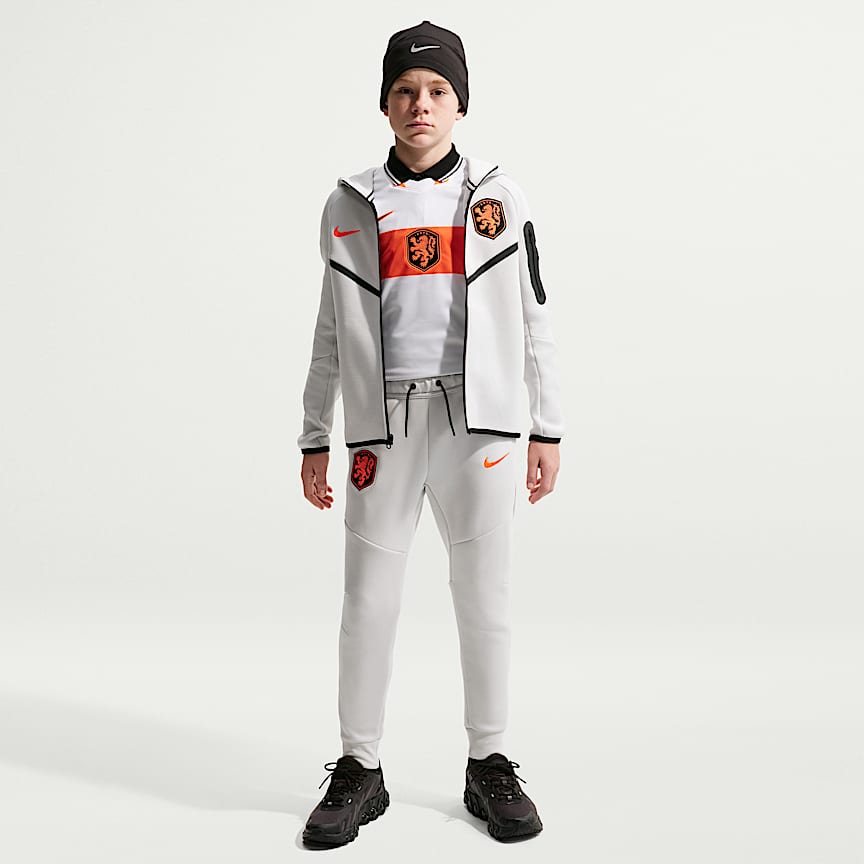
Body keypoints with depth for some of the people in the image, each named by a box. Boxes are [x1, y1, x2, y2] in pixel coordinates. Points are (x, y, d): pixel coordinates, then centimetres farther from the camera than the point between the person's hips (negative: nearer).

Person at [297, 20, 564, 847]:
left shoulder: (497, 197, 8)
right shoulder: (350, 204, 9)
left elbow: (532, 318, 8)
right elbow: (332, 332, 11)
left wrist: (548, 428, 4)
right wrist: (313, 440, 7)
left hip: (477, 421, 0)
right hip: (383, 422, 0)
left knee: (483, 597, 5)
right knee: (368, 599, 1)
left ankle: (489, 766, 20)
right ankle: (359, 771, 16)